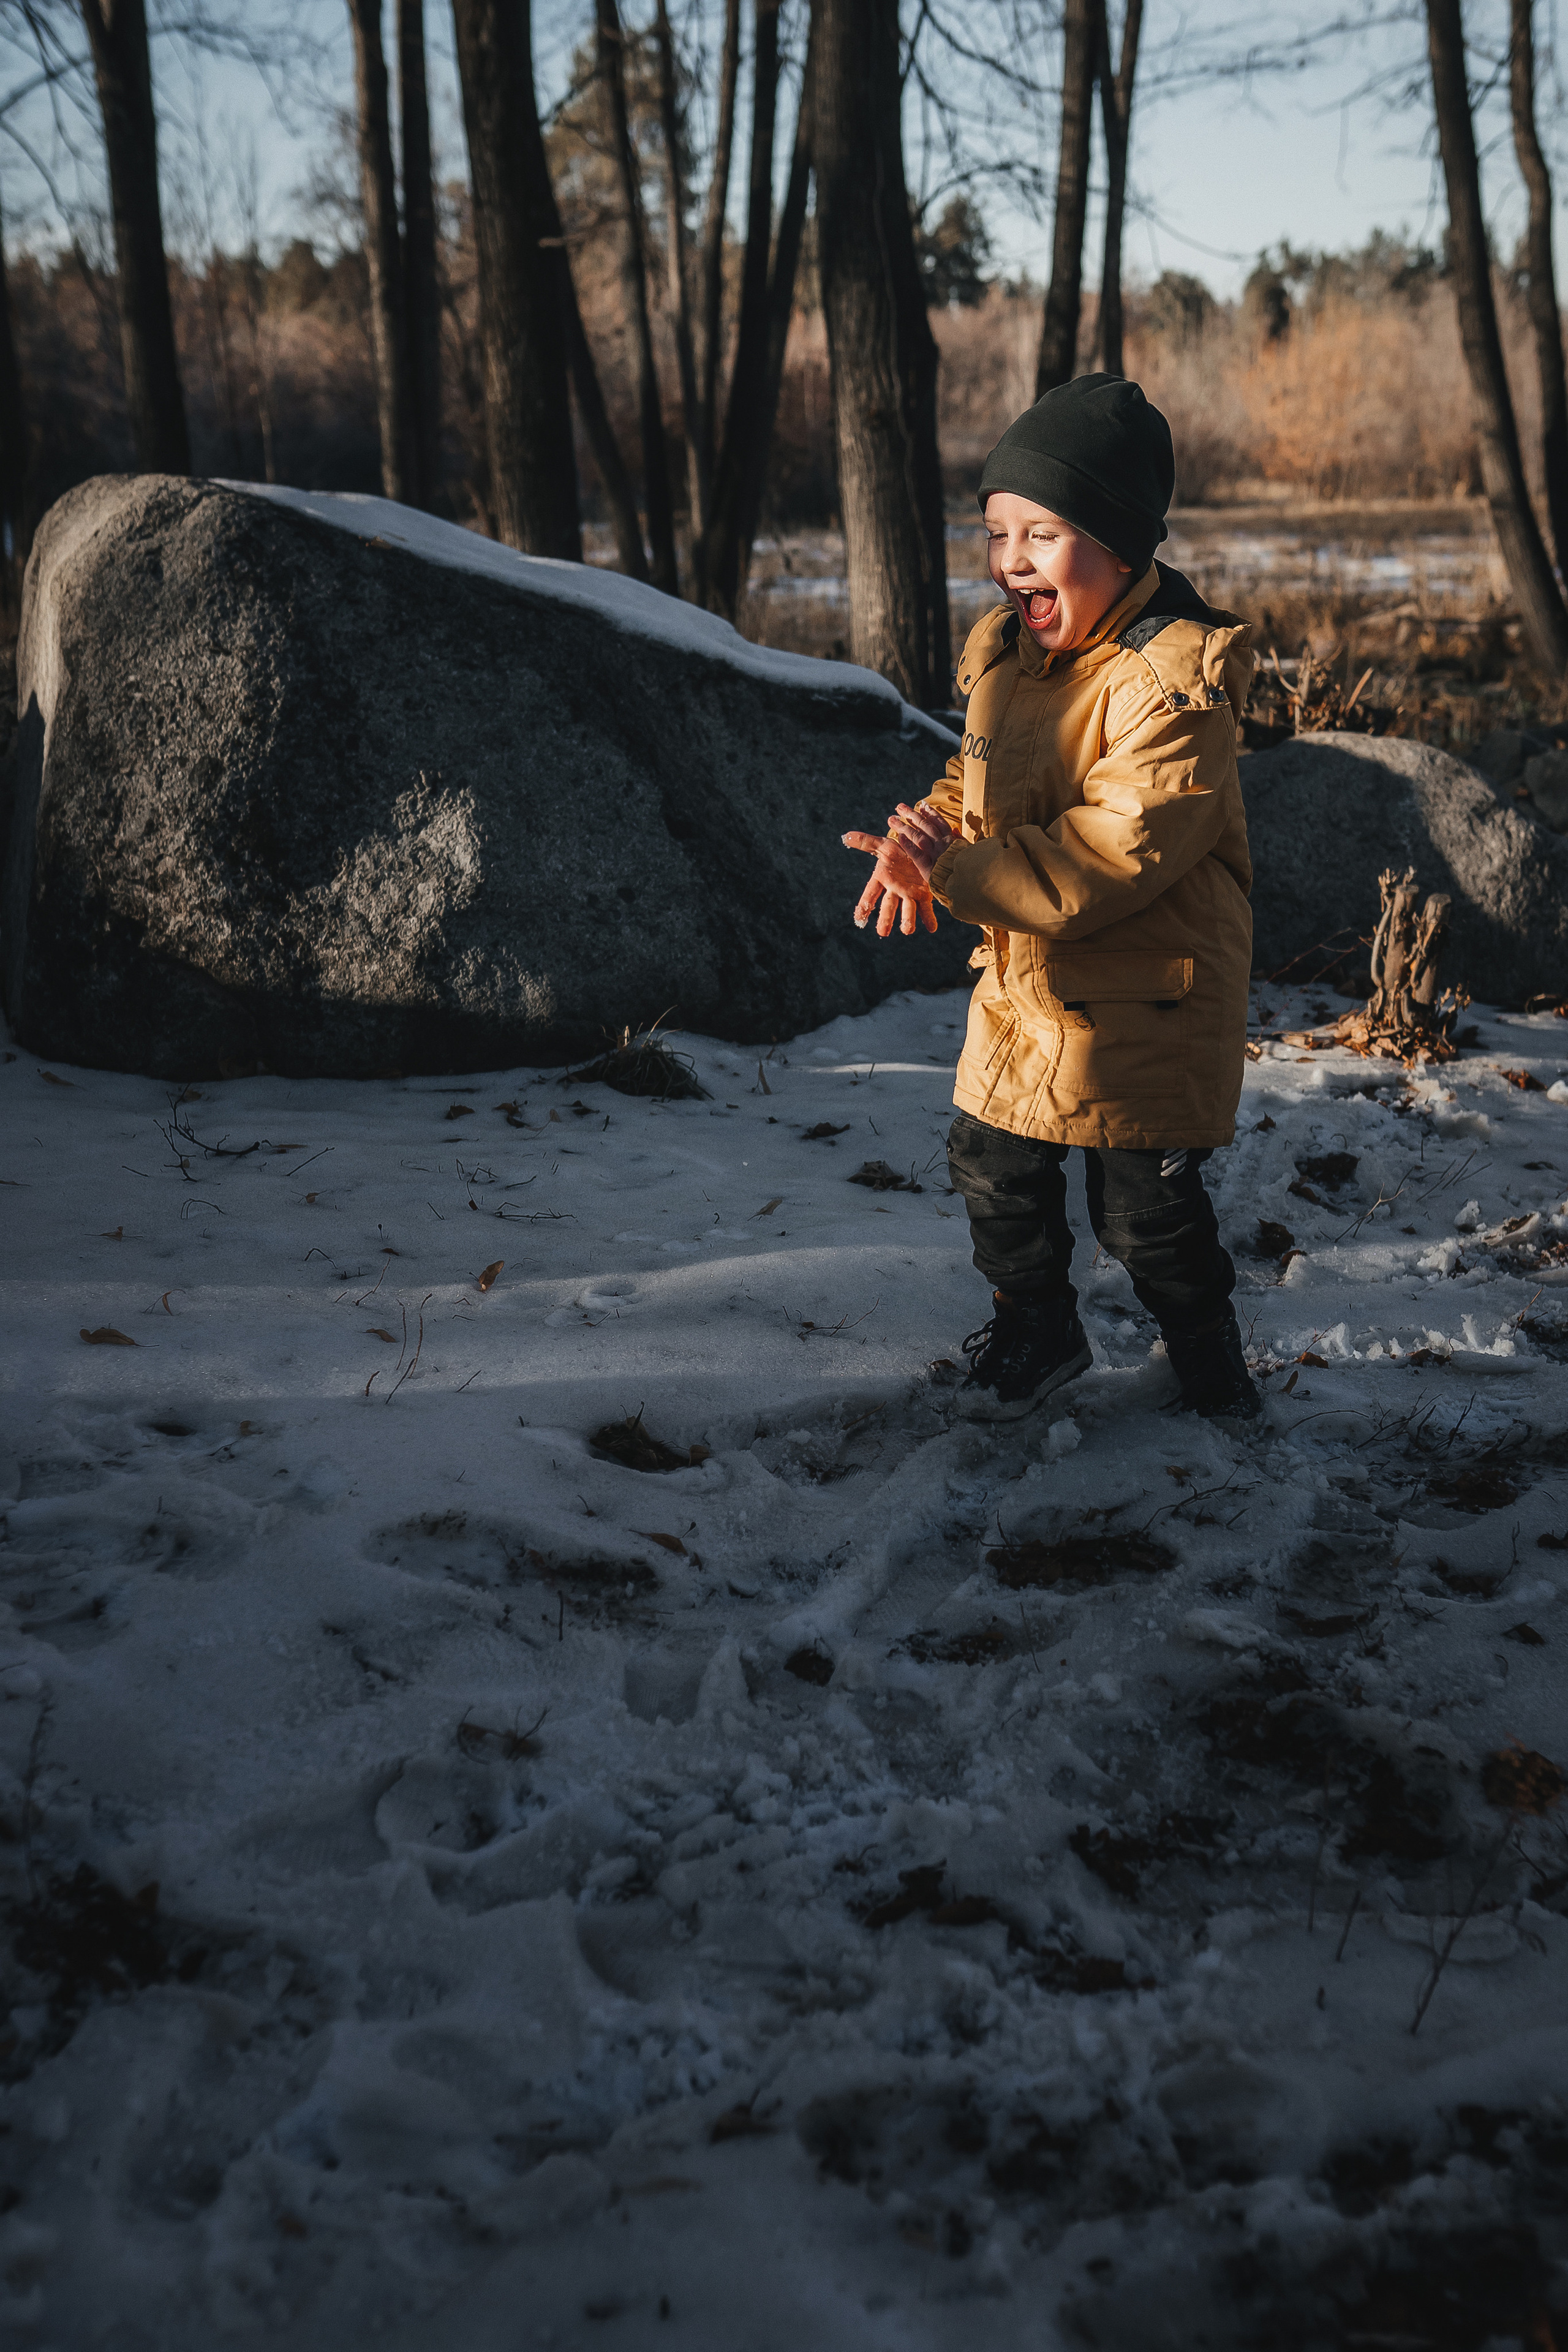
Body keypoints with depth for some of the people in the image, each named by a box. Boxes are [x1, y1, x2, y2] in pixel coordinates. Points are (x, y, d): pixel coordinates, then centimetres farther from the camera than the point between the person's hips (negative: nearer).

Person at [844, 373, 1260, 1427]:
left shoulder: (1171, 688, -24)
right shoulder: (1008, 649, 2)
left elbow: (1114, 858, -30)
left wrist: (957, 869, -34)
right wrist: (934, 830, -8)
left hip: (1145, 996, -7)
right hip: (1022, 982, 7)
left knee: (1145, 1206, 4)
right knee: (995, 1165, 14)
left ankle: (1211, 1357, 32)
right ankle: (1038, 1333, 39)